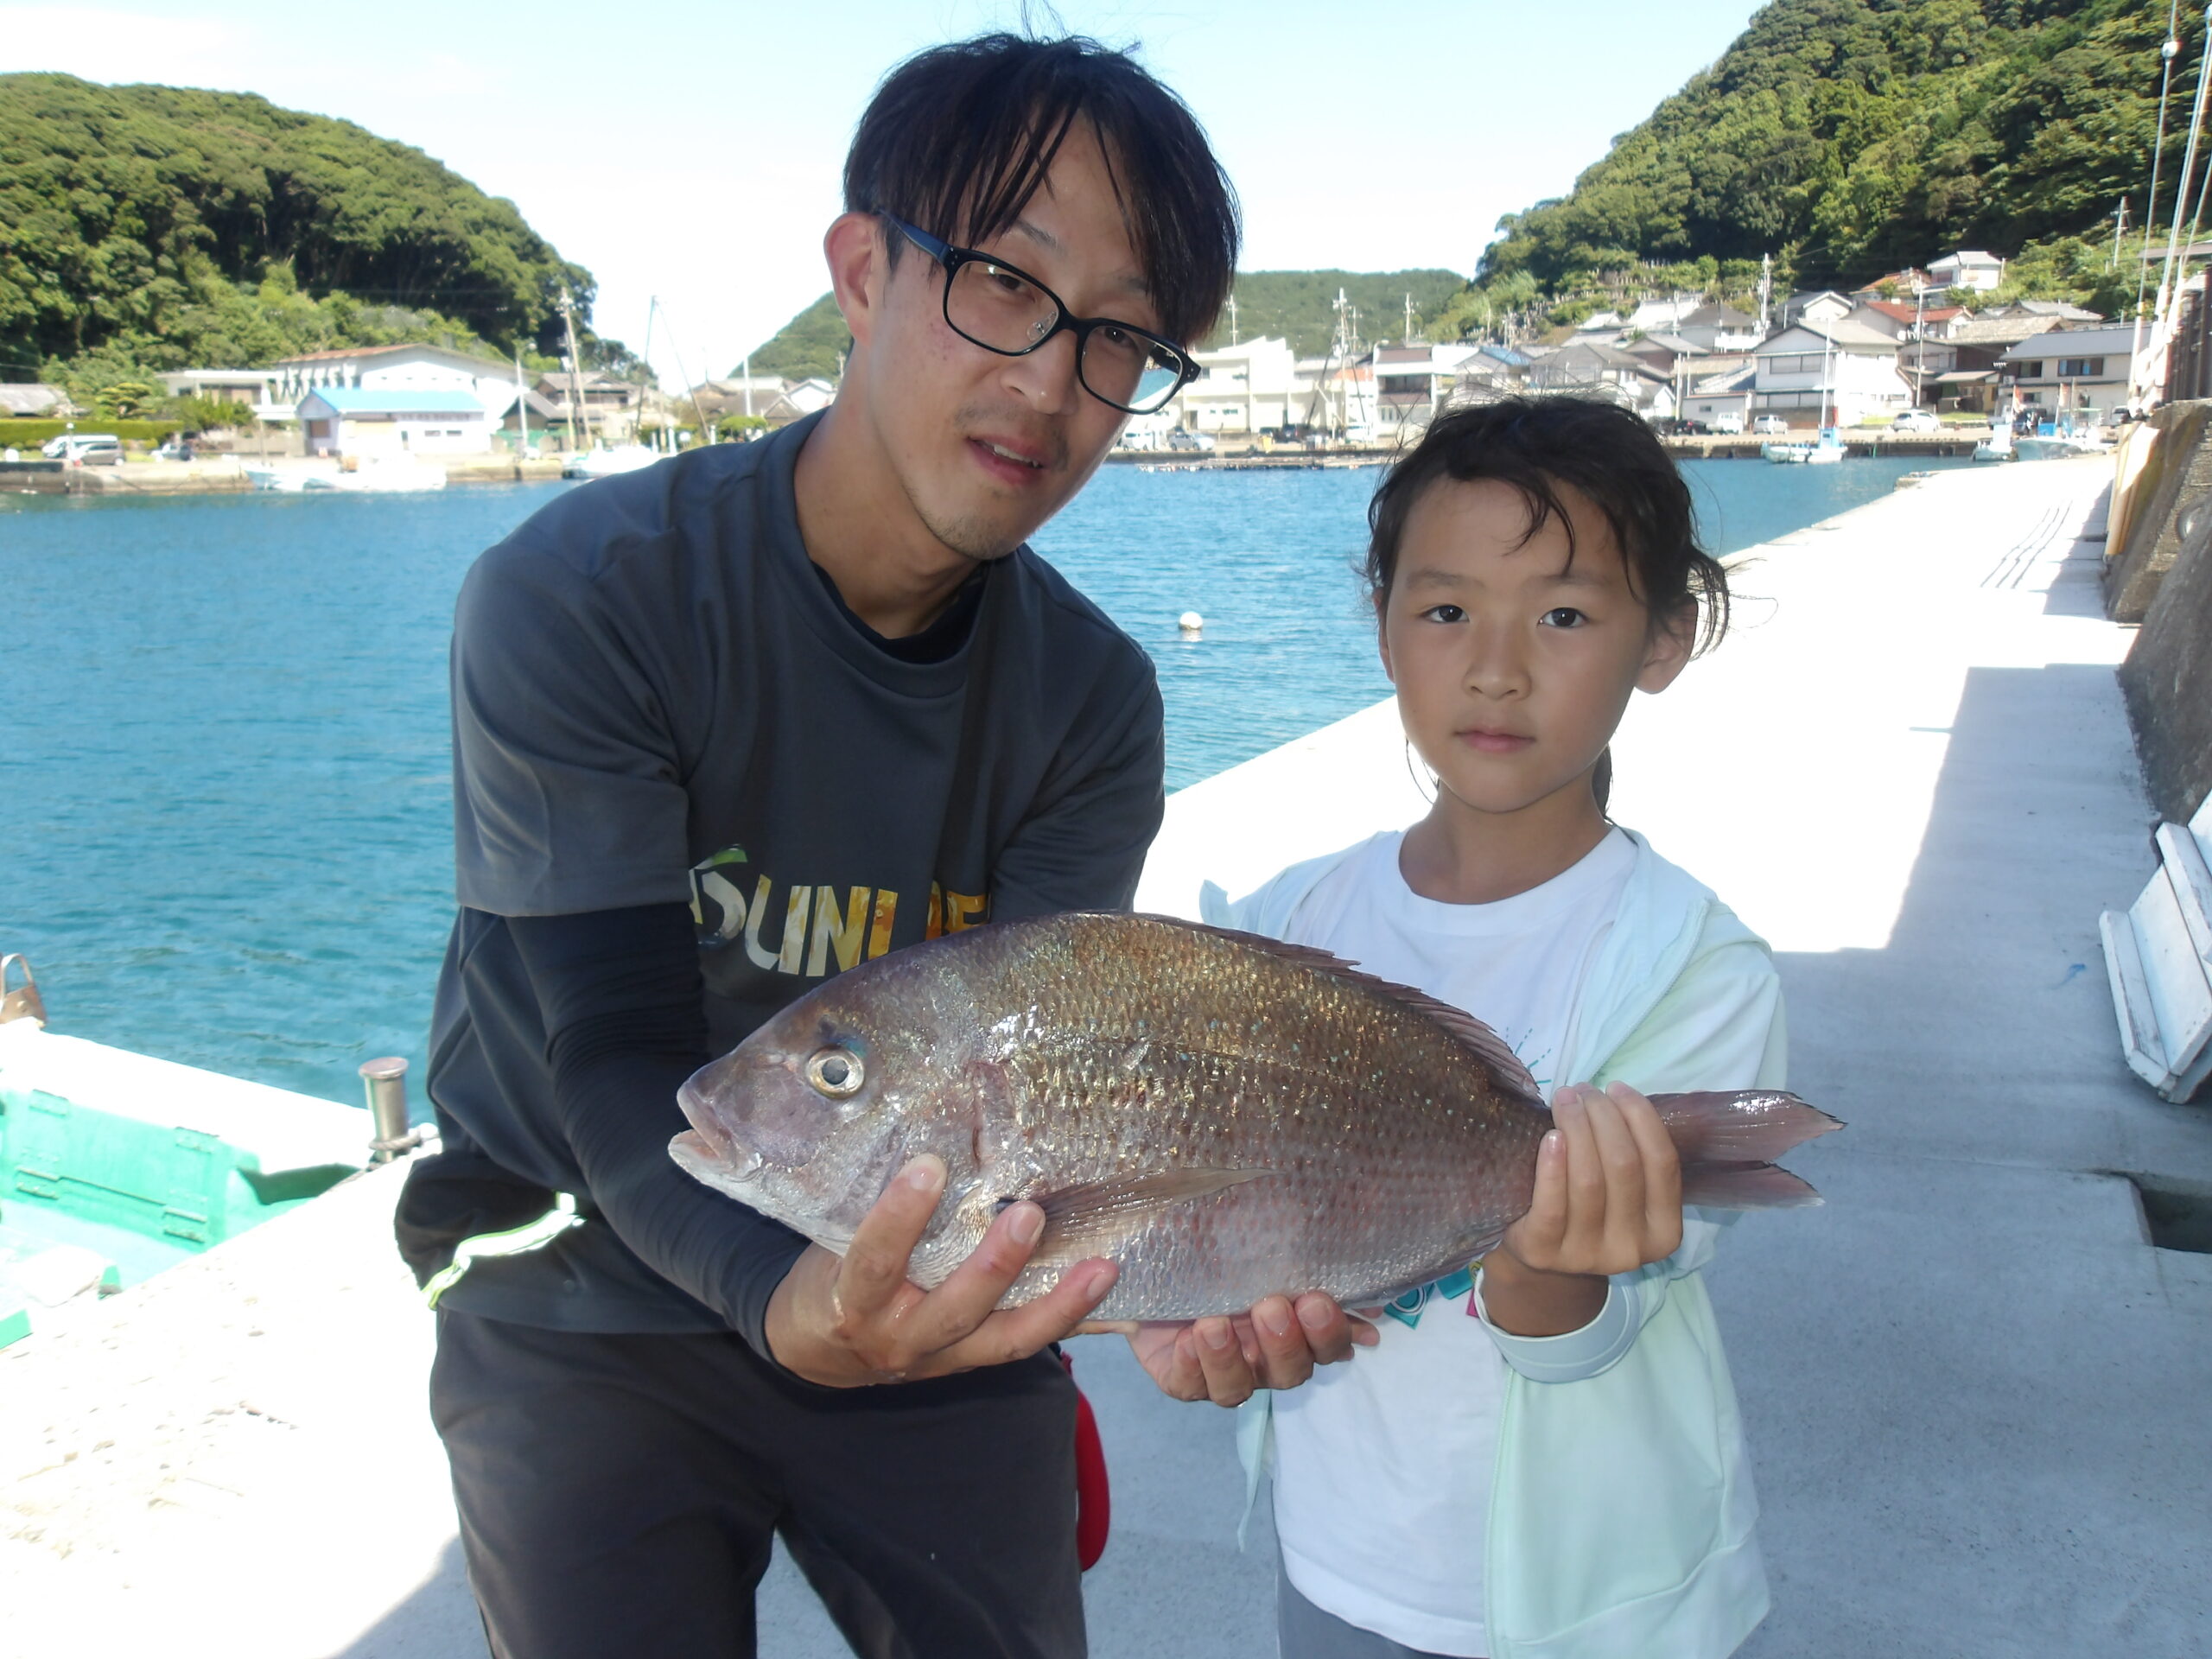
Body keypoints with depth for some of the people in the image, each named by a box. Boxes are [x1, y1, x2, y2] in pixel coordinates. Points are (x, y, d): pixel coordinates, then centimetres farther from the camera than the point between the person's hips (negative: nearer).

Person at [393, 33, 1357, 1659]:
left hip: (923, 1274, 3)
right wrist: (791, 1298, -45)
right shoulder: (576, 602, -21)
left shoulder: (1092, 703, -10)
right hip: (591, 1284, -2)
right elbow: (614, 1063, -26)